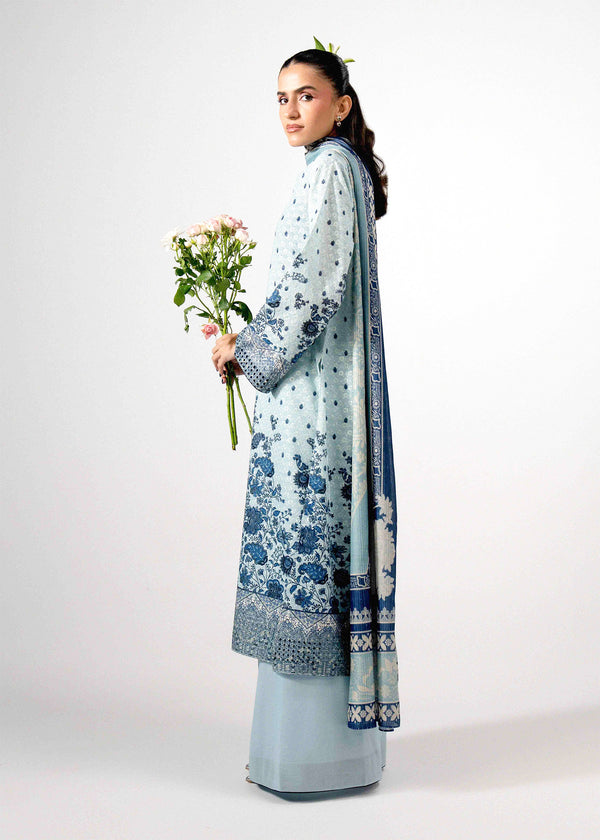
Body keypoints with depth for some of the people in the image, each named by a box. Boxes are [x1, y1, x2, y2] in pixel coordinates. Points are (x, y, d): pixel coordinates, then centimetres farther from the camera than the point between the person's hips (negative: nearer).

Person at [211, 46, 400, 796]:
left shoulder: (329, 170, -10)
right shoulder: (340, 169, 20)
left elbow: (310, 290, -17)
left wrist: (245, 348, -6)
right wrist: (248, 340, 16)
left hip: (313, 398, -10)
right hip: (321, 390, 10)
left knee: (309, 544, -6)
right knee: (319, 545, 11)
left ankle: (321, 753, 4)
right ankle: (315, 738, 21)